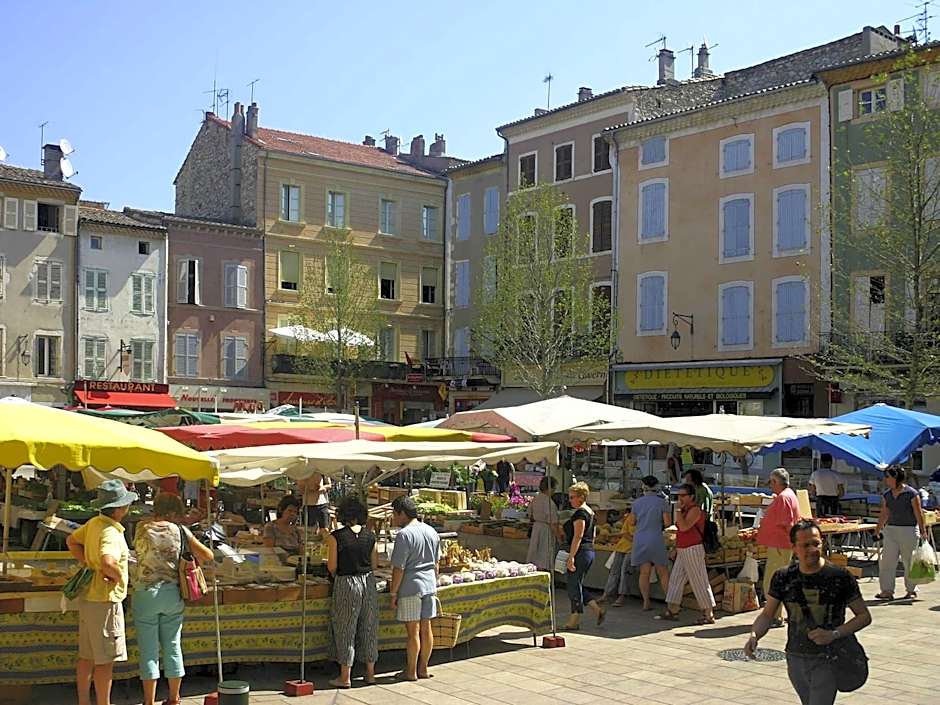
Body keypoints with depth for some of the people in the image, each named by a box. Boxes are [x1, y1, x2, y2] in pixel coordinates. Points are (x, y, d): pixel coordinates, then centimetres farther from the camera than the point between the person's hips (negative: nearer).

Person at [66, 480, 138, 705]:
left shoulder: (93, 523, 4)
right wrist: (117, 575, -19)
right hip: (105, 601, -9)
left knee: (87, 656, 17)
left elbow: (72, 541, 20)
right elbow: (108, 562, -40)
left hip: (88, 597, 9)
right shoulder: (111, 533, -23)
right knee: (106, 660, 1)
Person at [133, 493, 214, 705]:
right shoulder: (179, 531, -1)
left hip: (146, 593, -2)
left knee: (149, 650, 3)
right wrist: (194, 560, 22)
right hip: (172, 594, 2)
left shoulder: (142, 529, -6)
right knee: (173, 646, 13)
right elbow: (208, 555, 1)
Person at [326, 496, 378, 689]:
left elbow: (332, 567, -8)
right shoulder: (370, 536, 1)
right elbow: (375, 564, 6)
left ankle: (345, 677, 9)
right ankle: (370, 673, 21)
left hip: (346, 583, -4)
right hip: (368, 582, 4)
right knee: (369, 628, 13)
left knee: (345, 630, 5)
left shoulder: (336, 536, -10)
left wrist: (335, 575, 13)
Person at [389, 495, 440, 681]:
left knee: (413, 631, 1)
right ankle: (423, 668, 21)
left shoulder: (404, 535, -15)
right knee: (426, 628, 12)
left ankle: (411, 671, 10)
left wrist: (393, 593, -7)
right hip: (429, 586, 7)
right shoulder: (431, 532, 8)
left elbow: (399, 568, -15)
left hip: (410, 588, -7)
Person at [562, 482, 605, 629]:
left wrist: (571, 556, -22)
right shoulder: (590, 512, 15)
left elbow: (578, 536, -21)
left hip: (580, 552, -10)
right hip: (590, 551, 10)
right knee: (577, 585, 16)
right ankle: (598, 609, 11)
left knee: (574, 585, -1)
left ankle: (574, 621, 4)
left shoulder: (580, 513, -15)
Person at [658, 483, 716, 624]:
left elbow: (684, 527, -26)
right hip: (682, 551, 10)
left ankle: (709, 614, 0)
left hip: (693, 550, -10)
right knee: (675, 579, 10)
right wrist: (676, 548, 22)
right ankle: (672, 611, 16)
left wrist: (678, 510, -18)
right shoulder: (685, 510, 15)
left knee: (699, 582, -5)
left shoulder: (695, 510, -13)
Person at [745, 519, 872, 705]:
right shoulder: (784, 577, -1)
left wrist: (834, 634, -19)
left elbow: (864, 616, -4)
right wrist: (754, 636, -17)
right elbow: (767, 614, 4)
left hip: (827, 660, -4)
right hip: (795, 659, 4)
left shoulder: (839, 576, -10)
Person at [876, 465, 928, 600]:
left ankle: (911, 590, 19)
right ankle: (887, 591, 2)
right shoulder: (886, 495, 7)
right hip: (891, 530, 5)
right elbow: (883, 514, 15)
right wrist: (878, 532, 15)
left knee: (909, 562, 4)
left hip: (909, 530, -5)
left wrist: (923, 532, -6)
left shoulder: (911, 494, -8)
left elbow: (919, 514, -5)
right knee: (886, 560, -3)